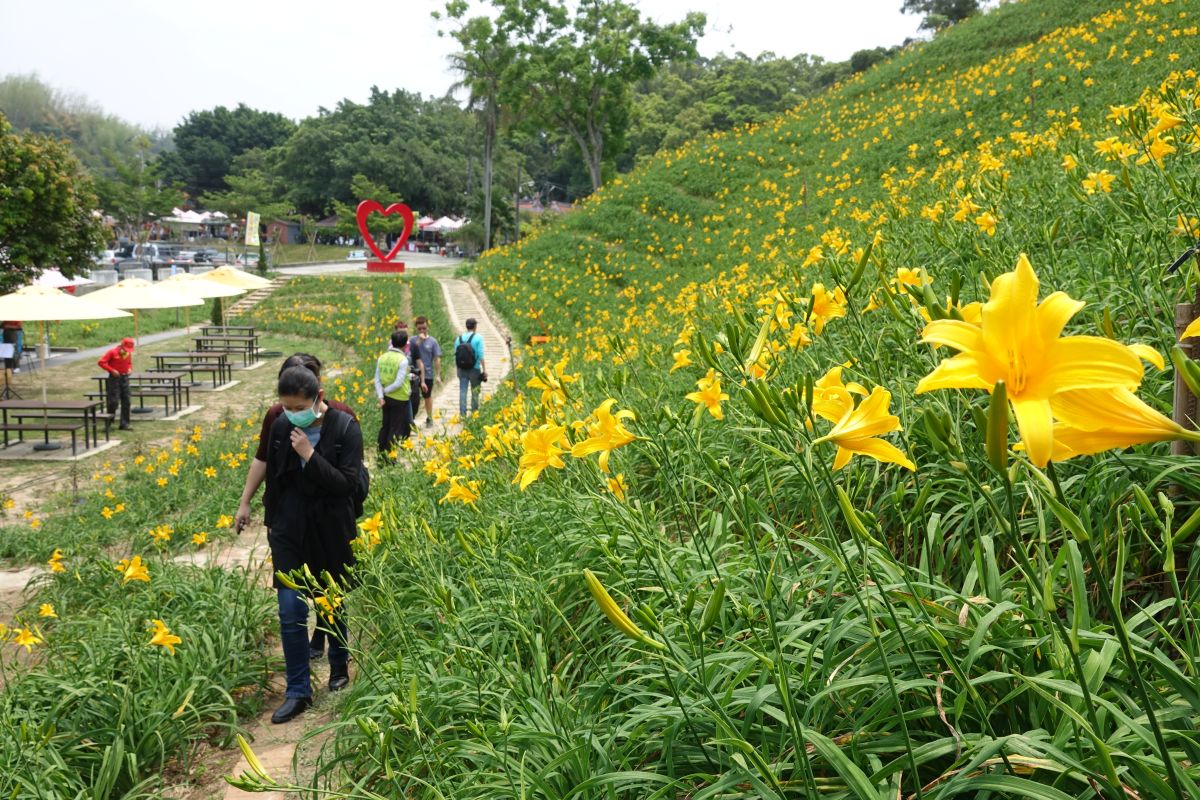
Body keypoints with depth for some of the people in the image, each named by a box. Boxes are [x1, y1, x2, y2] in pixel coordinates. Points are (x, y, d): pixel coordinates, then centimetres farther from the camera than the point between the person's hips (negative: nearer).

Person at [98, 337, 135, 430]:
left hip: (125, 378, 6)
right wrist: (112, 370, -17)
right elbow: (101, 362, -11)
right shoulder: (112, 352, -9)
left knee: (126, 402, 4)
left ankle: (124, 424, 10)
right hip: (114, 378, -6)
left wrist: (130, 369, 4)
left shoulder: (128, 353, 9)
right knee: (113, 401, -8)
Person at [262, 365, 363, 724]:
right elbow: (273, 477, 10)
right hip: (290, 532, 2)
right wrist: (272, 524, 14)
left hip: (330, 533, -2)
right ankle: (298, 691, 8)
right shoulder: (281, 426, -2)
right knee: (291, 612, -2)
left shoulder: (345, 428, -14)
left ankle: (339, 667, 39)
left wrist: (310, 455, -25)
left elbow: (347, 483, -18)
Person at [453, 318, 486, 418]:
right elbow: (480, 355, -12)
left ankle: (462, 413, 0)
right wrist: (484, 369, -8)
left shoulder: (458, 338, 4)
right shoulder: (478, 338, -7)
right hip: (474, 369, -3)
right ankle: (474, 412, 16)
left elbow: (456, 354, 7)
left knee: (462, 391, 4)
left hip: (462, 369, 3)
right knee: (475, 392, 10)